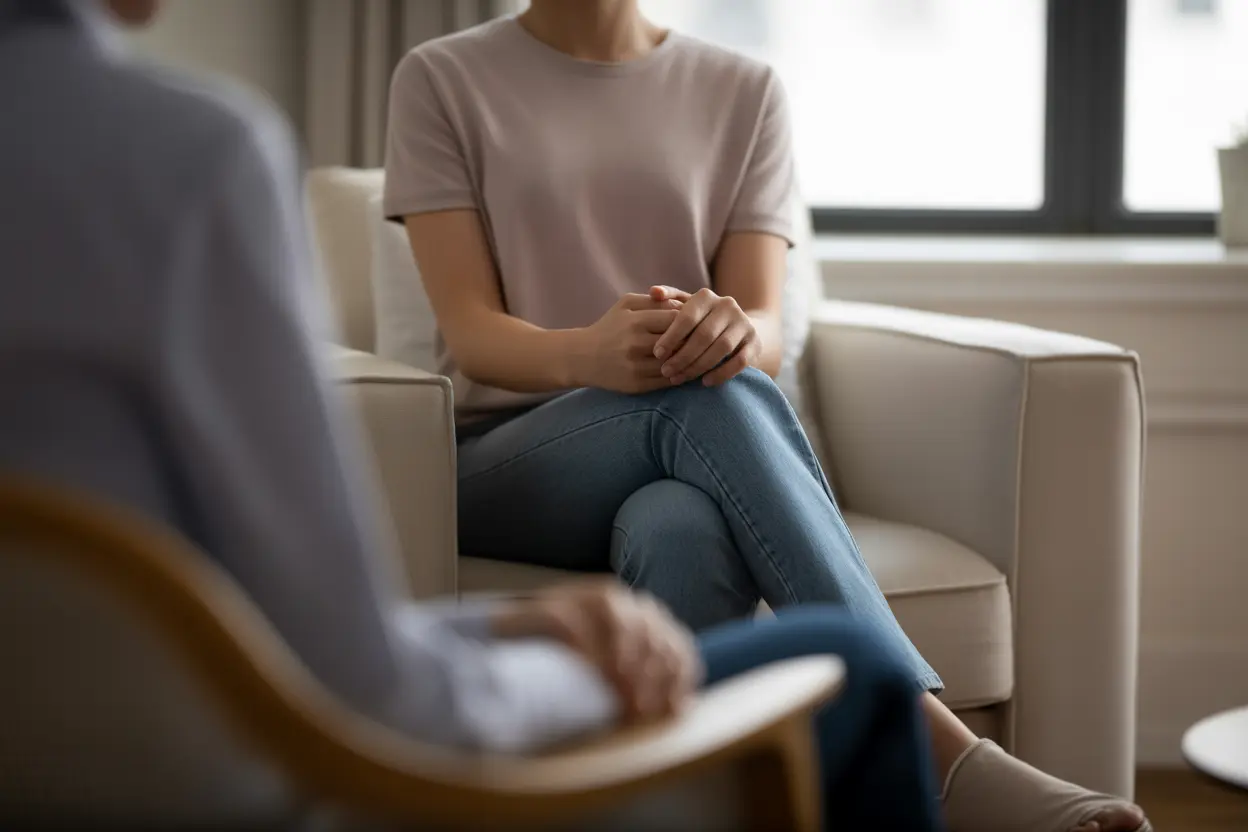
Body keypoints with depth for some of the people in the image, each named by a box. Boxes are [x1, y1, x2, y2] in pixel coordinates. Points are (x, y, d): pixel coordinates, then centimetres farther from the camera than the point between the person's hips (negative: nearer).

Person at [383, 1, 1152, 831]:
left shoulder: (743, 92, 9)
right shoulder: (443, 80, 4)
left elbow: (766, 335, -4)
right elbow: (470, 333, -8)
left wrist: (730, 331, -30)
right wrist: (586, 356, -32)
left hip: (692, 464, 2)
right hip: (507, 461, -2)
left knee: (681, 533, -37)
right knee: (715, 399, -35)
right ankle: (939, 751, -44)